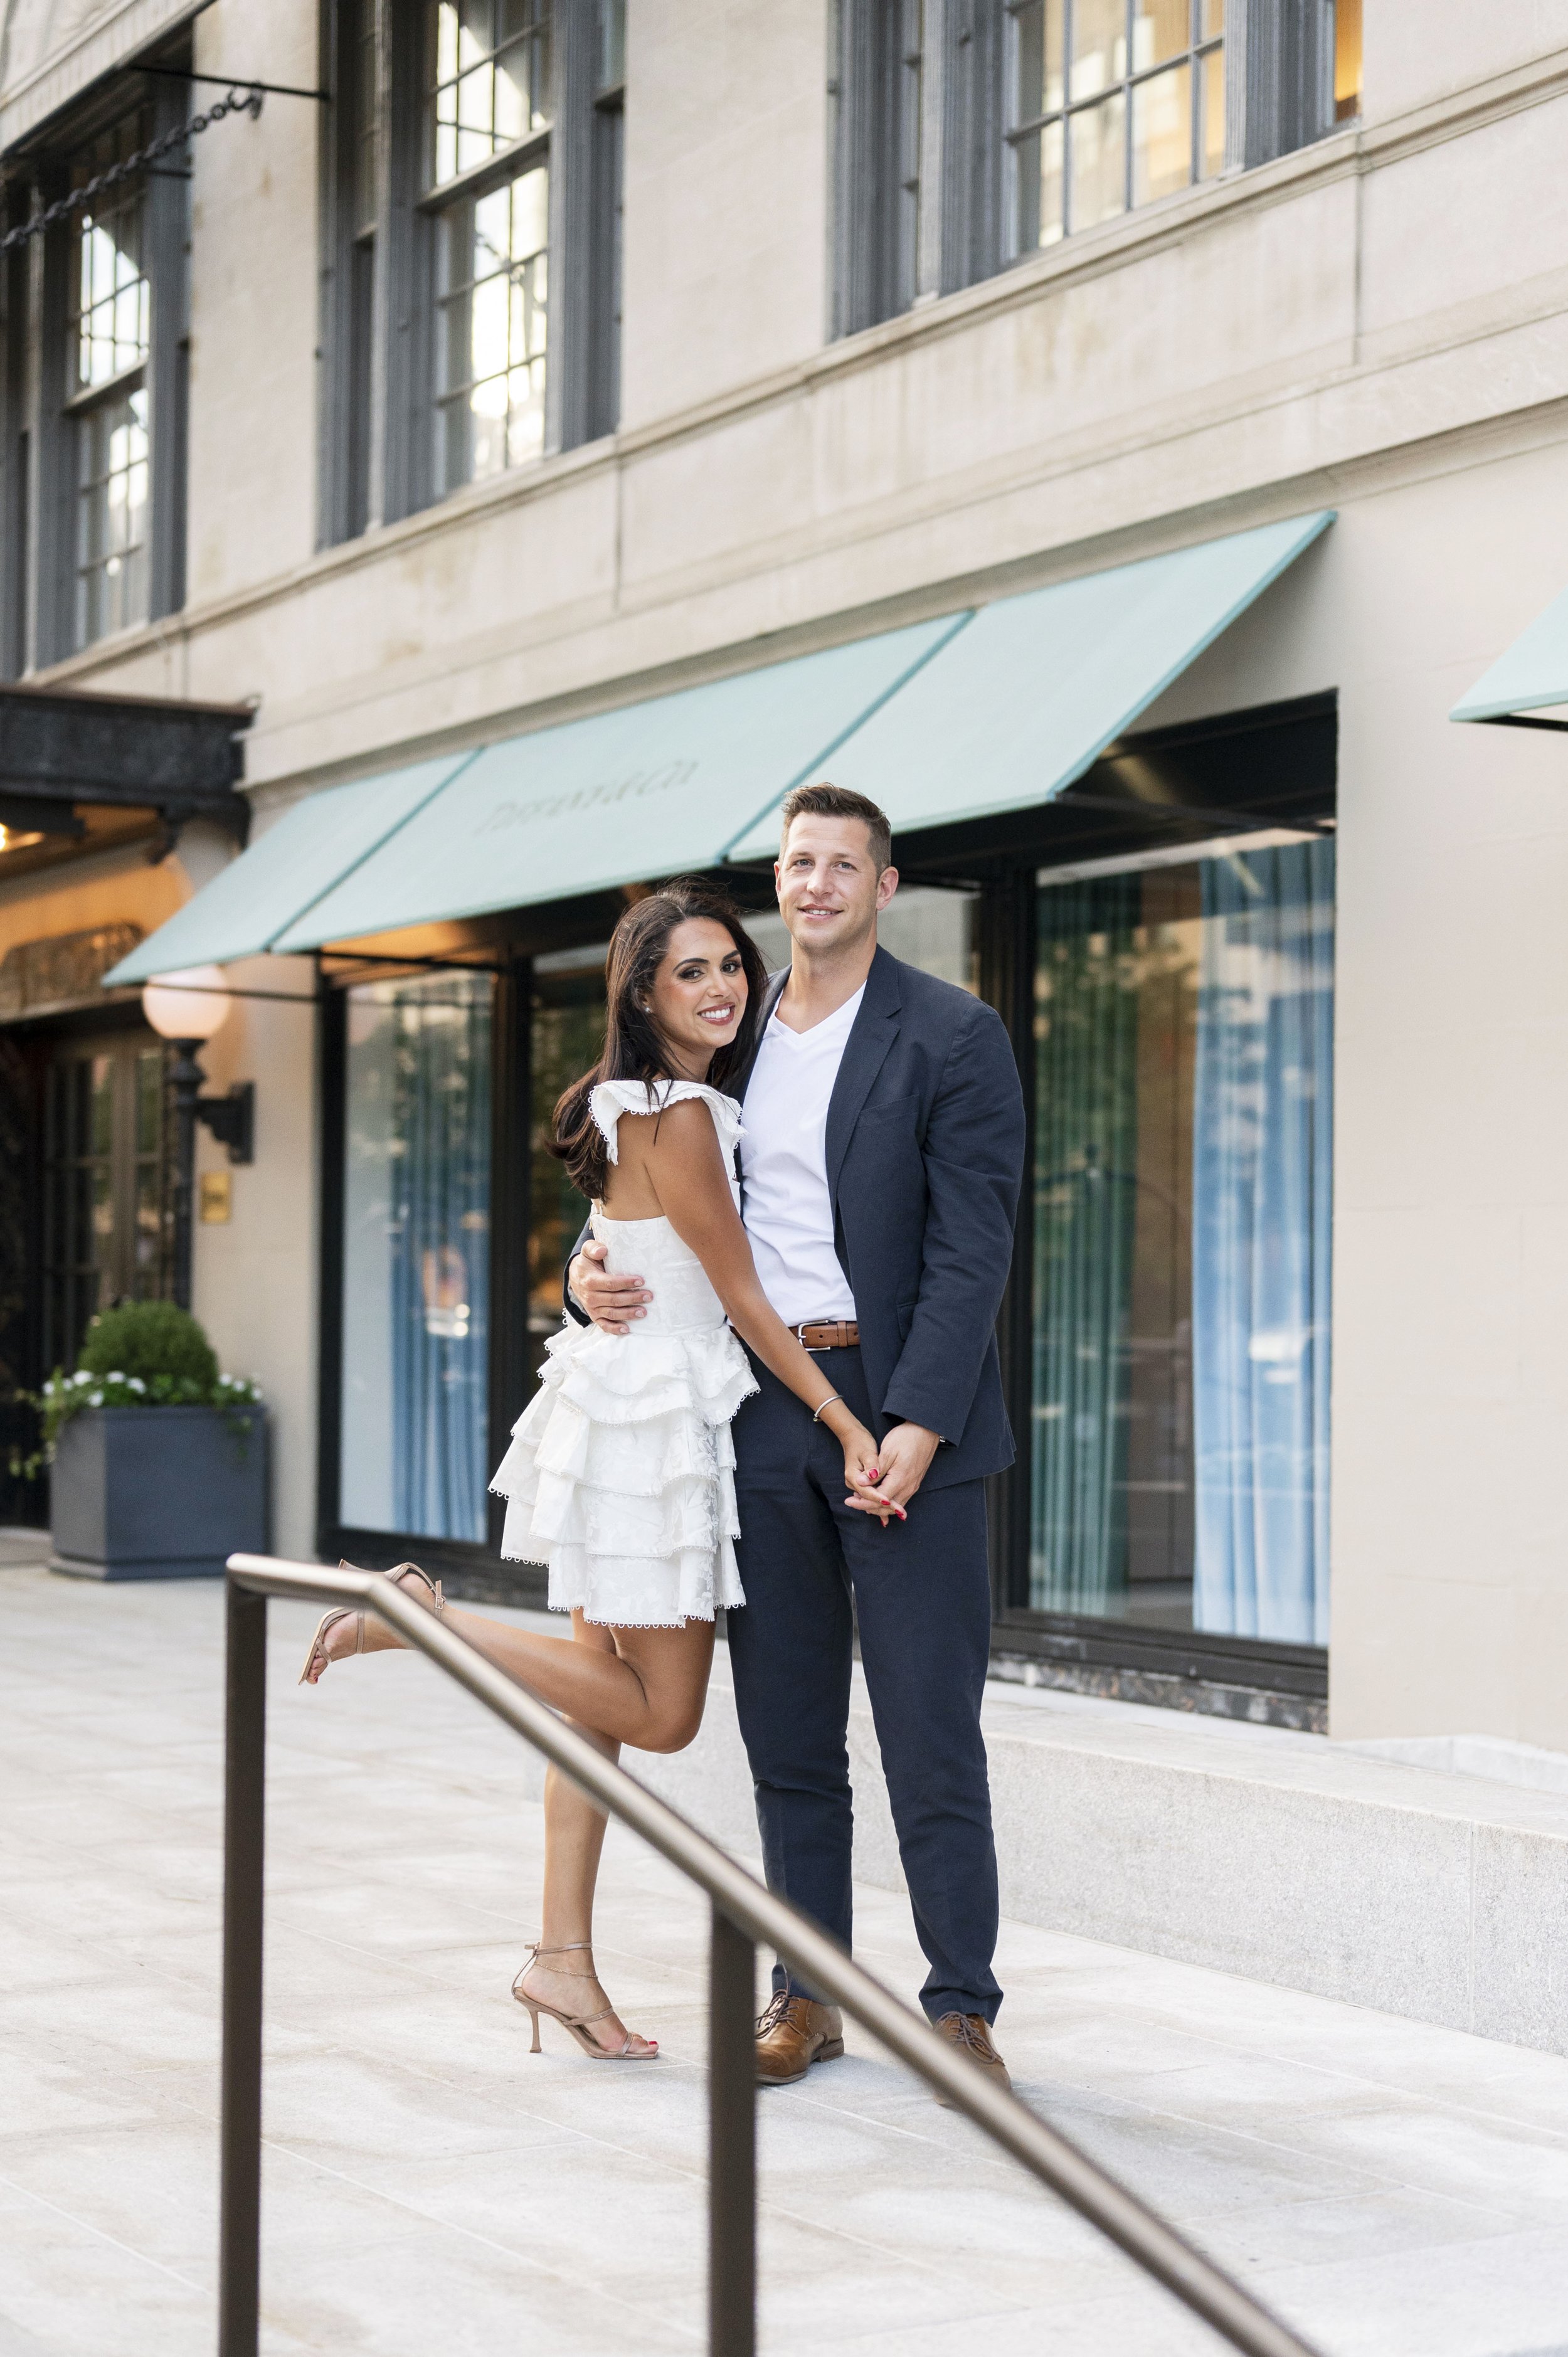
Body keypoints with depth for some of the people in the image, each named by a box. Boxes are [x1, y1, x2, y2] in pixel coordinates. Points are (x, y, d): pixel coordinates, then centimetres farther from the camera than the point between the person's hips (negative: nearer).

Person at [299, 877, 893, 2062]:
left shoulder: (650, 1105, 12)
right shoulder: (679, 1117, -16)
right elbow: (743, 1296, -14)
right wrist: (848, 1427, -12)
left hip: (629, 1406, 10)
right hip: (653, 1416, -10)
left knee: (606, 1688, 10)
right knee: (660, 1713, -3)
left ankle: (565, 1960, 13)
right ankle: (419, 1618, -2)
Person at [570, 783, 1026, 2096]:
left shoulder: (952, 1039, -3)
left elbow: (972, 1250, -10)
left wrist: (917, 1424, -18)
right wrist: (594, 1269, 0)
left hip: (902, 1407, -5)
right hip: (760, 1409, 5)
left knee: (929, 1728, -4)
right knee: (787, 1732, 10)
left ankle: (962, 2009, 5)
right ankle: (808, 1999, 18)